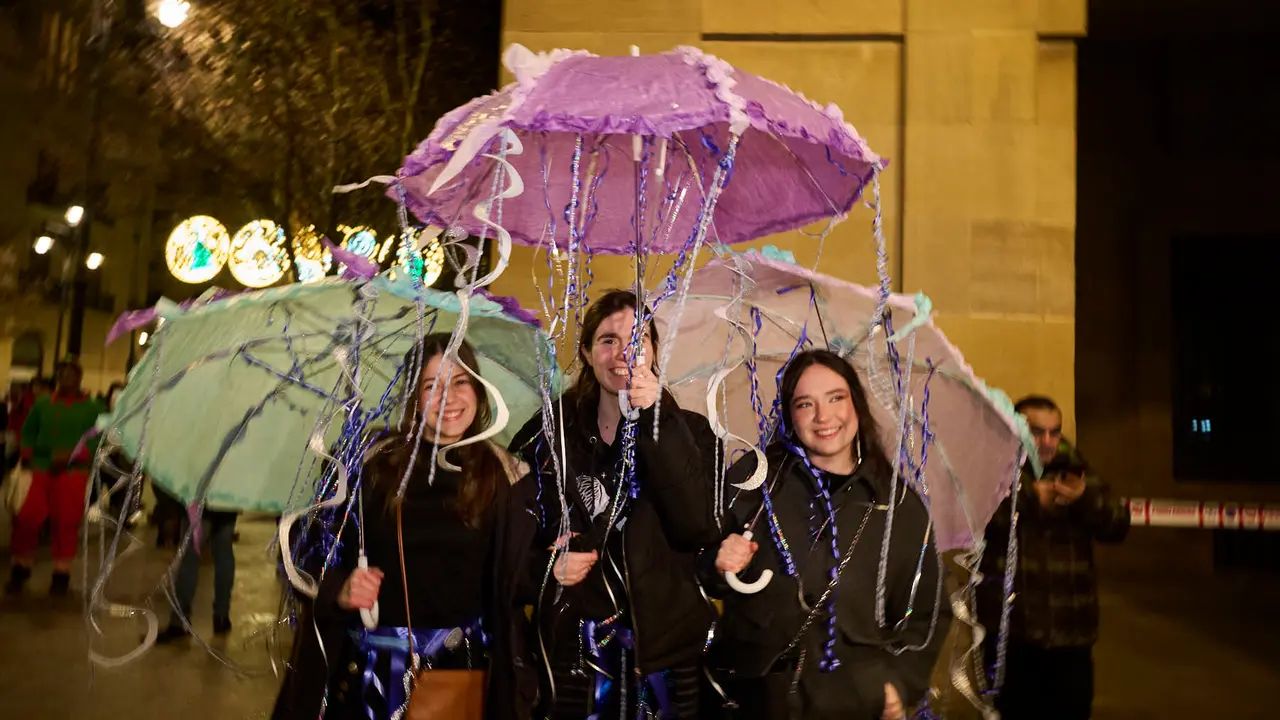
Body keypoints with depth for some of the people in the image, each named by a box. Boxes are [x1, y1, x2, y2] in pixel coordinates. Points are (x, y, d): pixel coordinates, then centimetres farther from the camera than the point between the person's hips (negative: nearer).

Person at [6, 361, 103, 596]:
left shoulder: (92, 409, 2)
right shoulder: (42, 404, 11)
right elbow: (28, 431, 18)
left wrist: (72, 455, -18)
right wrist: (28, 454, 1)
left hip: (73, 473, -2)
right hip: (42, 470, 3)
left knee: (65, 523, -3)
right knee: (27, 519, -2)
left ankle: (61, 574, 9)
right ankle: (21, 568, 18)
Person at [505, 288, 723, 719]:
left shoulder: (687, 431, 0)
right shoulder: (548, 433, 2)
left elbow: (701, 528, -16)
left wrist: (655, 422, -20)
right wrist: (544, 569, -11)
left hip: (664, 649, 0)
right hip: (569, 652, 1)